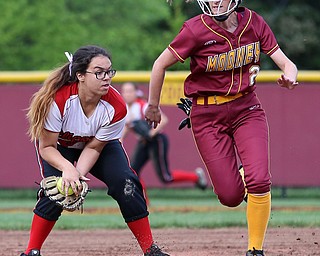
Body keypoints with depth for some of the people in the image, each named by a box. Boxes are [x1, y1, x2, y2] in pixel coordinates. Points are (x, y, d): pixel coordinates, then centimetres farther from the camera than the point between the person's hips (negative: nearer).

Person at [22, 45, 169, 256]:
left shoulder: (116, 107, -30)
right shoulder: (58, 100, -38)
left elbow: (94, 147, -20)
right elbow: (47, 147, -29)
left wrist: (77, 175, -36)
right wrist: (68, 169, -47)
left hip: (102, 143, 2)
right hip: (59, 145, -2)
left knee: (126, 183, -16)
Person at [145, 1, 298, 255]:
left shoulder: (253, 22, -5)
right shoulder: (197, 29, -15)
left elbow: (285, 63, -3)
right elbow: (161, 64, -4)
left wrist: (290, 76, -26)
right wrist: (153, 106, 5)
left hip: (247, 109, 2)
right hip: (208, 116, -2)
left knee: (259, 181, -16)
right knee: (230, 196, -6)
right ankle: (239, 177, 33)